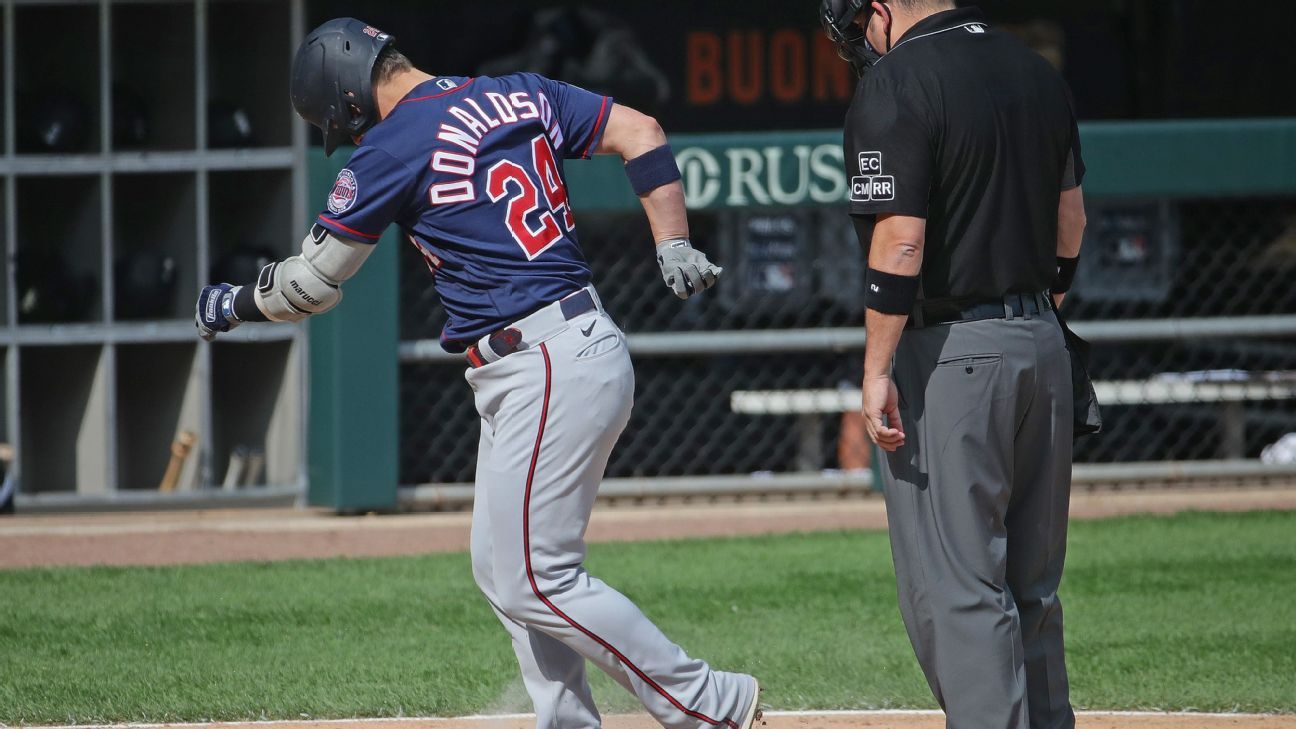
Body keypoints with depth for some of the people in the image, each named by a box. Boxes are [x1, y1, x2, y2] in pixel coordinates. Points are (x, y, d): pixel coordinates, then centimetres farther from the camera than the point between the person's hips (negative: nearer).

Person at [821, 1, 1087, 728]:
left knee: (953, 587, -5)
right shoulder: (1036, 70, 11)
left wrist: (877, 370, -17)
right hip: (1043, 342, 8)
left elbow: (901, 240, -19)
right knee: (1031, 582, 15)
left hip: (949, 354, -8)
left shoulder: (896, 83, -14)